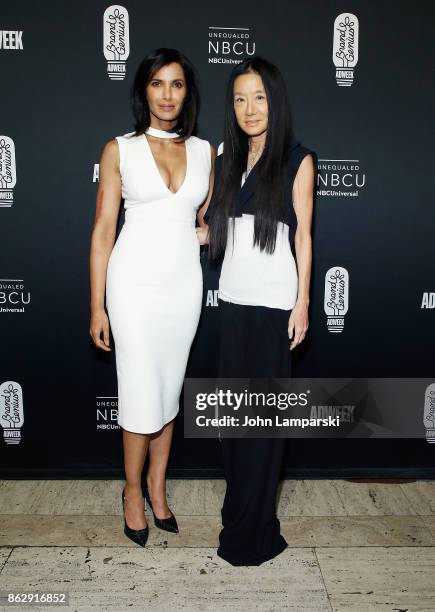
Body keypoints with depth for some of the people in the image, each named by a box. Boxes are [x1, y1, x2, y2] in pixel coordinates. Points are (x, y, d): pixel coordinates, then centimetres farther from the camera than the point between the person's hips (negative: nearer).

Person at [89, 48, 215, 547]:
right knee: (141, 392, 1)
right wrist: (97, 306, -6)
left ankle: (157, 486, 29)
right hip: (135, 281, -3)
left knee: (169, 388, 11)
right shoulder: (119, 150, -1)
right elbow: (103, 230, -3)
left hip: (185, 281, 3)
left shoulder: (204, 151, 8)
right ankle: (133, 492, 23)